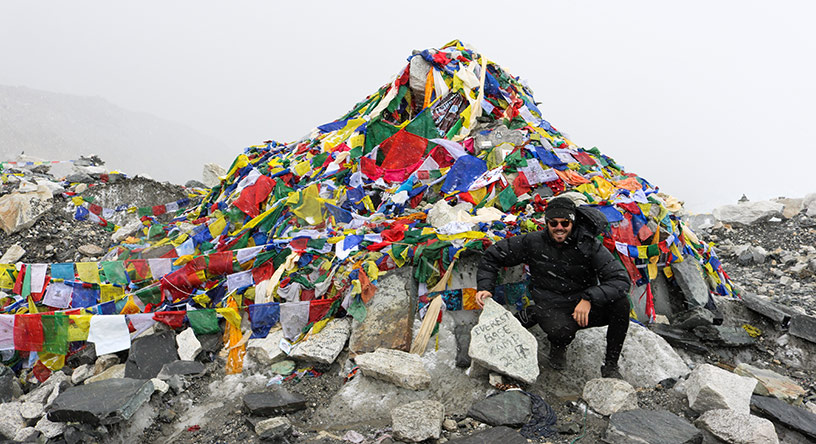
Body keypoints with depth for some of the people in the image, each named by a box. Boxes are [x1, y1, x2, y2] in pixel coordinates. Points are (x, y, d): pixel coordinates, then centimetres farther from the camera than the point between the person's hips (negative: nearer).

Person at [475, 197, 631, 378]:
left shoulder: (589, 244, -9)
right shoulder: (533, 242, -6)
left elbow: (621, 279, -17)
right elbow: (493, 254, 6)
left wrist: (589, 298, -29)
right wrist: (485, 287, -6)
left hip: (585, 307, 2)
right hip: (551, 307, -1)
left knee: (620, 302, -28)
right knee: (561, 330, -38)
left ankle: (610, 366, -9)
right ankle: (558, 346, 5)